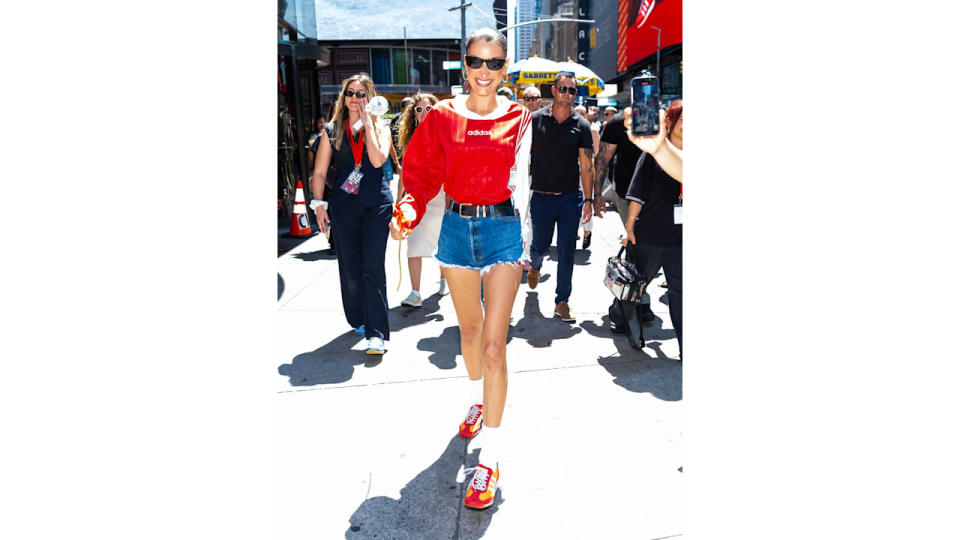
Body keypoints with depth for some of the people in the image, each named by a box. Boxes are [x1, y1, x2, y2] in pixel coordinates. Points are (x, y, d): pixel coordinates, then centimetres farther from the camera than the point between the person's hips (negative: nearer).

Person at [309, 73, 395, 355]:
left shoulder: (380, 129, 8)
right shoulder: (332, 131, 11)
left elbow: (378, 160, -13)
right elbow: (319, 172, 9)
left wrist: (367, 122, -9)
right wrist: (318, 204, -3)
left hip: (376, 204, -2)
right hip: (343, 204, 2)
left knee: (373, 267, -9)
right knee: (349, 266, 8)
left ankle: (376, 332, -8)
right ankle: (358, 320, 27)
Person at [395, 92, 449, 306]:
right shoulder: (410, 139, 8)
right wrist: (398, 199, 11)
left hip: (441, 197, -2)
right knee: (414, 246, -7)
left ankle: (443, 279, 36)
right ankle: (415, 293, -6)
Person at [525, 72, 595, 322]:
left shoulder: (581, 125, 3)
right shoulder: (535, 119, 1)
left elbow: (587, 166, 2)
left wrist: (588, 200, -3)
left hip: (570, 198, 0)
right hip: (541, 196, 0)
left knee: (566, 252, 1)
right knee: (540, 244, 12)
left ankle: (562, 302, 11)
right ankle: (535, 265, 48)